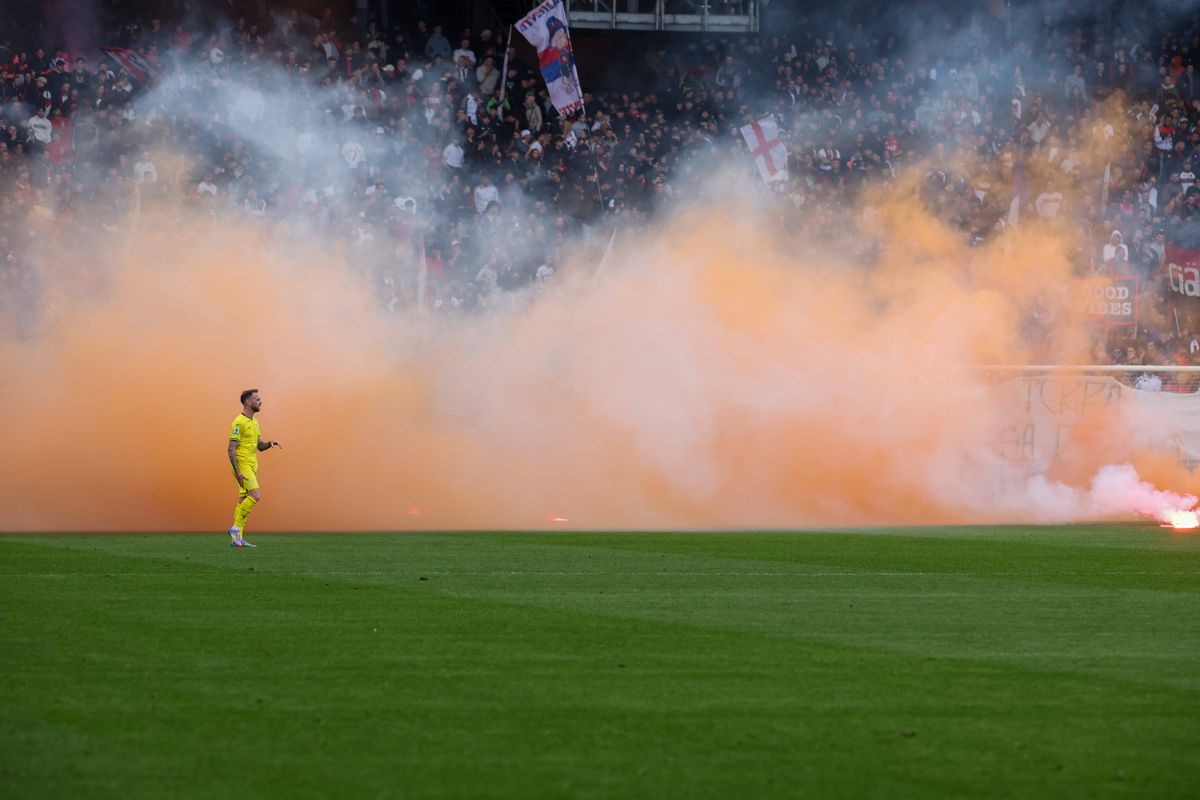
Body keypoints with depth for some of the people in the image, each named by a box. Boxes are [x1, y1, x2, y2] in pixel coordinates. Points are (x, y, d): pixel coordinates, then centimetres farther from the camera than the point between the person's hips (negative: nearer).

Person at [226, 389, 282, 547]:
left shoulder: (254, 422, 17)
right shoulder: (239, 422, -12)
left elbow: (260, 446, 22)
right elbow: (231, 448, -16)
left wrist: (270, 443, -1)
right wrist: (237, 472, -22)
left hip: (251, 467, 9)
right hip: (243, 466, -9)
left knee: (243, 501, 6)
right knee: (254, 496, -20)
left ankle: (237, 538, 5)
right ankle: (236, 528, -16)